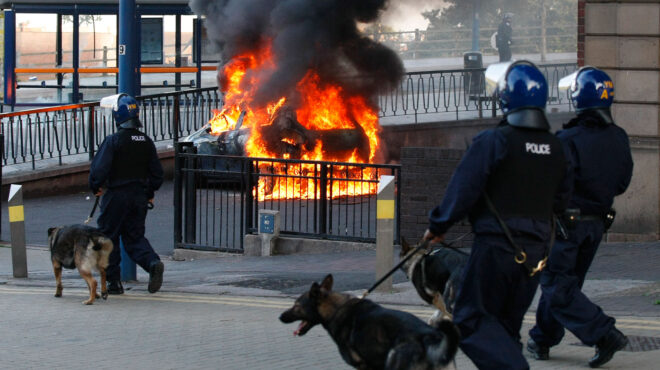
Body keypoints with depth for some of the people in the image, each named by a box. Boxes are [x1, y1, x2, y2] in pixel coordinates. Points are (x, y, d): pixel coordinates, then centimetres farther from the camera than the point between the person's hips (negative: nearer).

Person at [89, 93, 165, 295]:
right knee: (135, 237, 14)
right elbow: (157, 172, 9)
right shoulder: (146, 142, 4)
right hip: (139, 196, 5)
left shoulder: (113, 141, -14)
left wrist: (96, 187, 2)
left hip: (116, 196, -5)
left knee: (108, 238, 7)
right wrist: (149, 193, 22)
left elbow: (99, 169, -17)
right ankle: (153, 263, -14)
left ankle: (114, 282, 8)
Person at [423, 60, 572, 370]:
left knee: (471, 320, 0)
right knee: (507, 324, 15)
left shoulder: (493, 141, -13)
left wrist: (438, 225, 1)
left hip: (496, 246, -6)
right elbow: (560, 199, 14)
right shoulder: (555, 148, 7)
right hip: (536, 249, 6)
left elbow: (463, 190, -13)